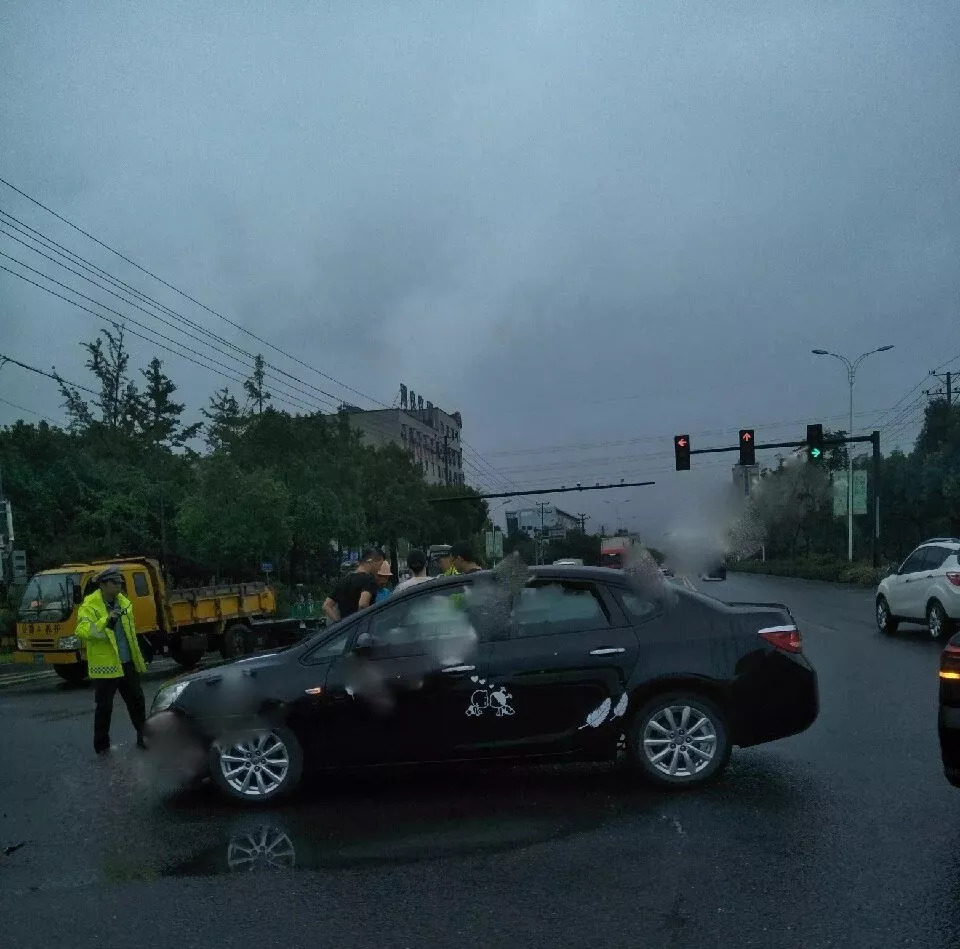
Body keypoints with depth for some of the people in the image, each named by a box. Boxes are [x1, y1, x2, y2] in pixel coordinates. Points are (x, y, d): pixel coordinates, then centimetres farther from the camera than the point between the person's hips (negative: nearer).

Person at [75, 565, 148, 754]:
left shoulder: (124, 603, 9)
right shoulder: (89, 606, -10)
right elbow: (83, 632, -24)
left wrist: (139, 659, 20)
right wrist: (106, 621, -35)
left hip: (127, 664, 6)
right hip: (105, 665, -6)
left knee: (137, 702, 12)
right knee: (104, 707, 2)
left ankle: (144, 738, 24)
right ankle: (101, 746, 15)